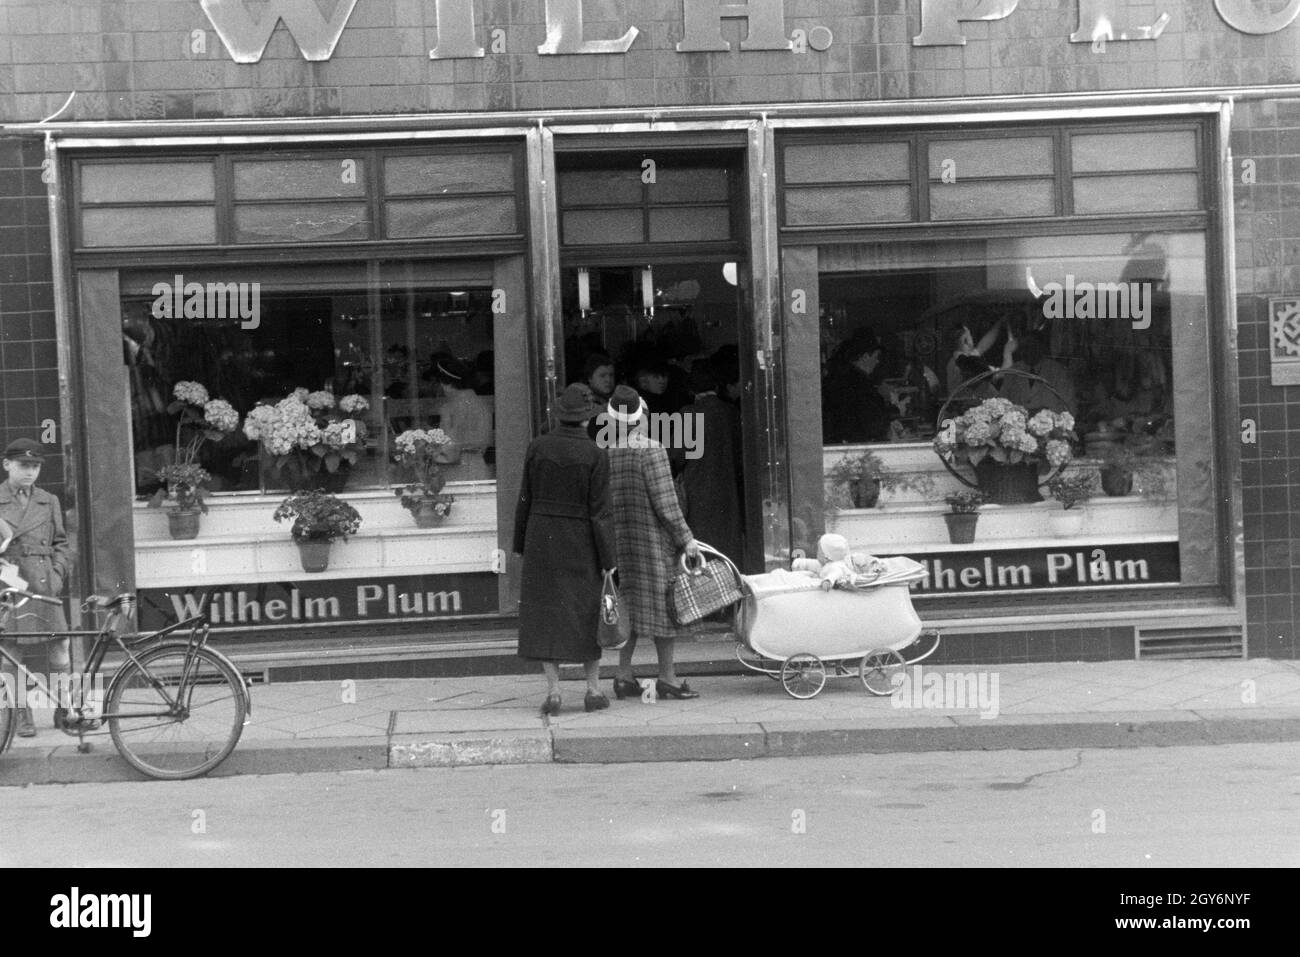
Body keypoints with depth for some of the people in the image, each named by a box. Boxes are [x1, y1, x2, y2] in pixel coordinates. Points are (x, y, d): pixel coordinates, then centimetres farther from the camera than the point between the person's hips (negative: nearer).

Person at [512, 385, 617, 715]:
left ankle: (553, 692, -1)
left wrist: (520, 544, 11)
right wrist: (608, 559, -7)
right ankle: (593, 690, 14)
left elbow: (525, 500, 1)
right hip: (581, 541, -2)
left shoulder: (537, 448, -3)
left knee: (546, 613, 4)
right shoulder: (595, 456, -11)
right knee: (588, 612, 11)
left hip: (542, 539, 2)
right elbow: (600, 511, -12)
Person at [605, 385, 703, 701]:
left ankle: (624, 674, 12)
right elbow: (665, 502, -15)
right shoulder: (651, 451, -13)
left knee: (628, 606, 13)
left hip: (618, 539, 5)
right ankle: (667, 677, 5)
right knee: (661, 605, 2)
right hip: (653, 537, -5)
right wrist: (686, 538, -8)